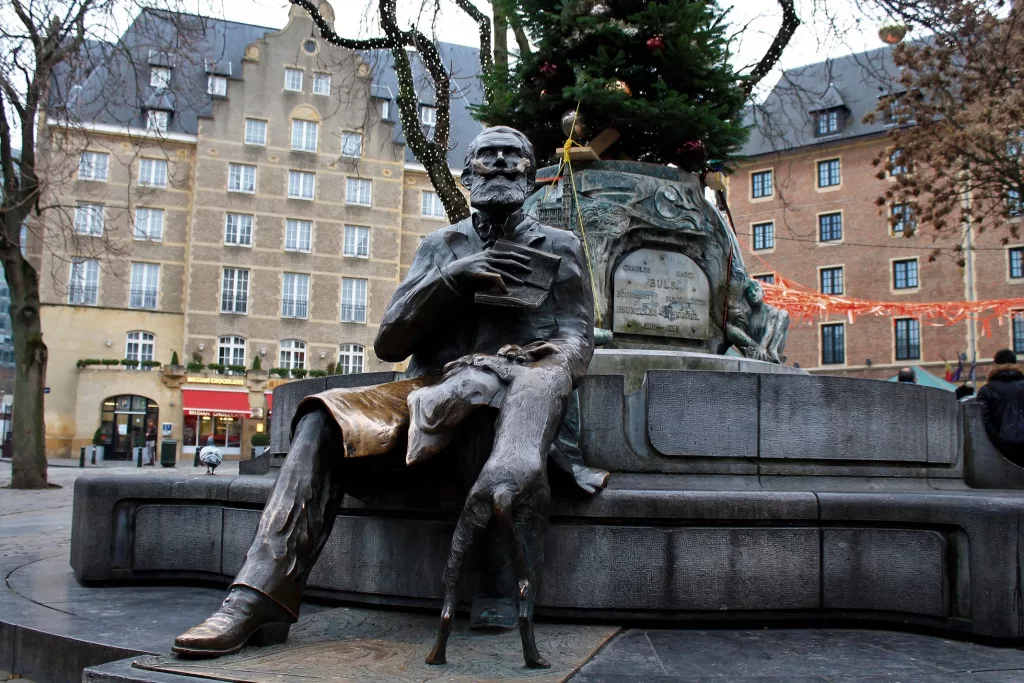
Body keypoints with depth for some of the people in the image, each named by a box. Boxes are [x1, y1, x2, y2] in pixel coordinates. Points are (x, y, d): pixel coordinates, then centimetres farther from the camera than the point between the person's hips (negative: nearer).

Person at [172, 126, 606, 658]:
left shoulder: (559, 247, 17)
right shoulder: (440, 246, 21)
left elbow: (577, 342, 4)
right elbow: (388, 342, 10)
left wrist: (546, 361, -22)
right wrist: (454, 277, -5)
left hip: (510, 401, -2)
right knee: (323, 419, -24)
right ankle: (260, 599, -32)